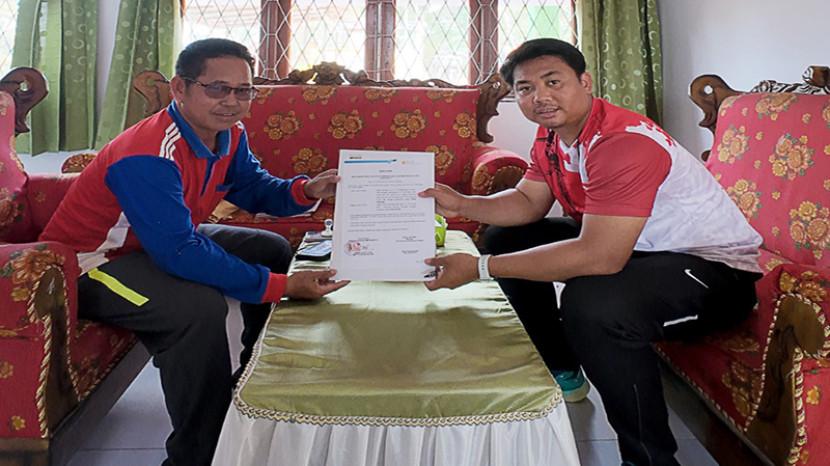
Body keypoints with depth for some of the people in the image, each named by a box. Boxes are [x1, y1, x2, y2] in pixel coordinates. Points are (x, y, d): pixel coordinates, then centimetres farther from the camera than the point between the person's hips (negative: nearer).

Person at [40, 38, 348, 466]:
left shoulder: (229, 135, -7)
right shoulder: (148, 156, -34)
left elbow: (253, 188, 6)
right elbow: (180, 253, -40)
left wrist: (303, 191, -17)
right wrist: (281, 286, -40)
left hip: (168, 240, 10)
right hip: (90, 265, -9)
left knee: (273, 249, 8)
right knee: (200, 306, -35)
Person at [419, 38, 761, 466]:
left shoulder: (624, 143, -30)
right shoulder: (551, 134, 0)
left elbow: (600, 258, -37)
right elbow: (527, 202, 8)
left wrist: (480, 269, -35)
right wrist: (461, 204, -12)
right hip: (635, 247, 10)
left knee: (592, 304, -40)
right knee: (506, 237, 10)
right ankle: (562, 372, 23)